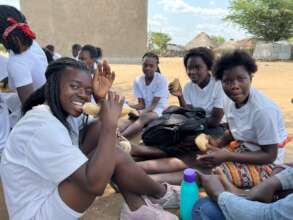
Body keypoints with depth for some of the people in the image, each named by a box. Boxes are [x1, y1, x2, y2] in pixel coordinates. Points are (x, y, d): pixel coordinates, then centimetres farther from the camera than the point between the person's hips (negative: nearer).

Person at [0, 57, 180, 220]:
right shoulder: (43, 125, -30)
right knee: (114, 156, -25)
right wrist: (110, 123, -33)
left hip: (54, 188, 9)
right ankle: (161, 194, 5)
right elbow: (96, 184, -35)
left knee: (99, 128, -5)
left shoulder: (65, 112, -1)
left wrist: (102, 99, -12)